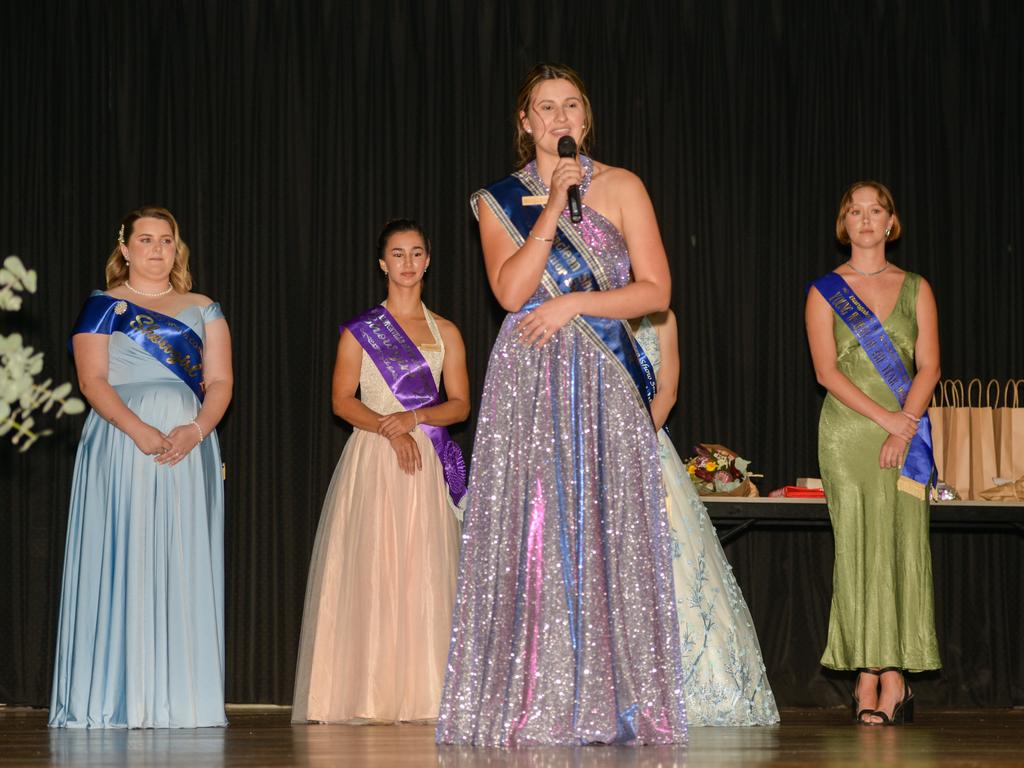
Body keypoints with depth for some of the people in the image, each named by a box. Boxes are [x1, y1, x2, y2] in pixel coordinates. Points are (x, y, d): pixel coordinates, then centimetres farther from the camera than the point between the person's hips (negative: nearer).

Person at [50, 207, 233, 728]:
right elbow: (93, 380, -4)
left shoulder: (203, 311, 15)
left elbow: (220, 381, 7)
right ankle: (118, 699, -5)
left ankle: (180, 699, 1)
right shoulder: (103, 307, 6)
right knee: (122, 564, -7)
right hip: (122, 446, -3)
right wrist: (138, 430, -18)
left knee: (184, 571, -1)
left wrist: (197, 429, -12)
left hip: (190, 448, 3)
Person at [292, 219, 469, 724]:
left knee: (424, 575, -4)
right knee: (372, 571, -8)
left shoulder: (444, 332, 14)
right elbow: (342, 400, -1)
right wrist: (390, 430, -15)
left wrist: (414, 418, -10)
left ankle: (420, 694, -4)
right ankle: (369, 695, -8)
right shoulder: (360, 330, 7)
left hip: (426, 461, 2)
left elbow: (460, 404, 8)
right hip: (372, 459, -2)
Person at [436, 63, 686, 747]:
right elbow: (511, 288, -6)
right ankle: (533, 705, -4)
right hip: (529, 383, 0)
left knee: (609, 535, -5)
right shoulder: (501, 199, 9)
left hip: (606, 382, 0)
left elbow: (656, 290, 2)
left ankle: (614, 703, -2)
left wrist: (572, 304, -7)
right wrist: (554, 206, -9)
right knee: (532, 535, -6)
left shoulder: (621, 188, 8)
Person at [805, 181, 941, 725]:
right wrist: (886, 417, -13)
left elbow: (928, 366, 4)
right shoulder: (824, 292, 7)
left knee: (902, 548, -5)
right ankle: (868, 679, -6)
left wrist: (904, 431, -10)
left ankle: (893, 676, -6)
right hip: (847, 433, -1)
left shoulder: (916, 290, 12)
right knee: (859, 548, -6)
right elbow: (826, 370, -3)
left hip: (906, 431, 1)